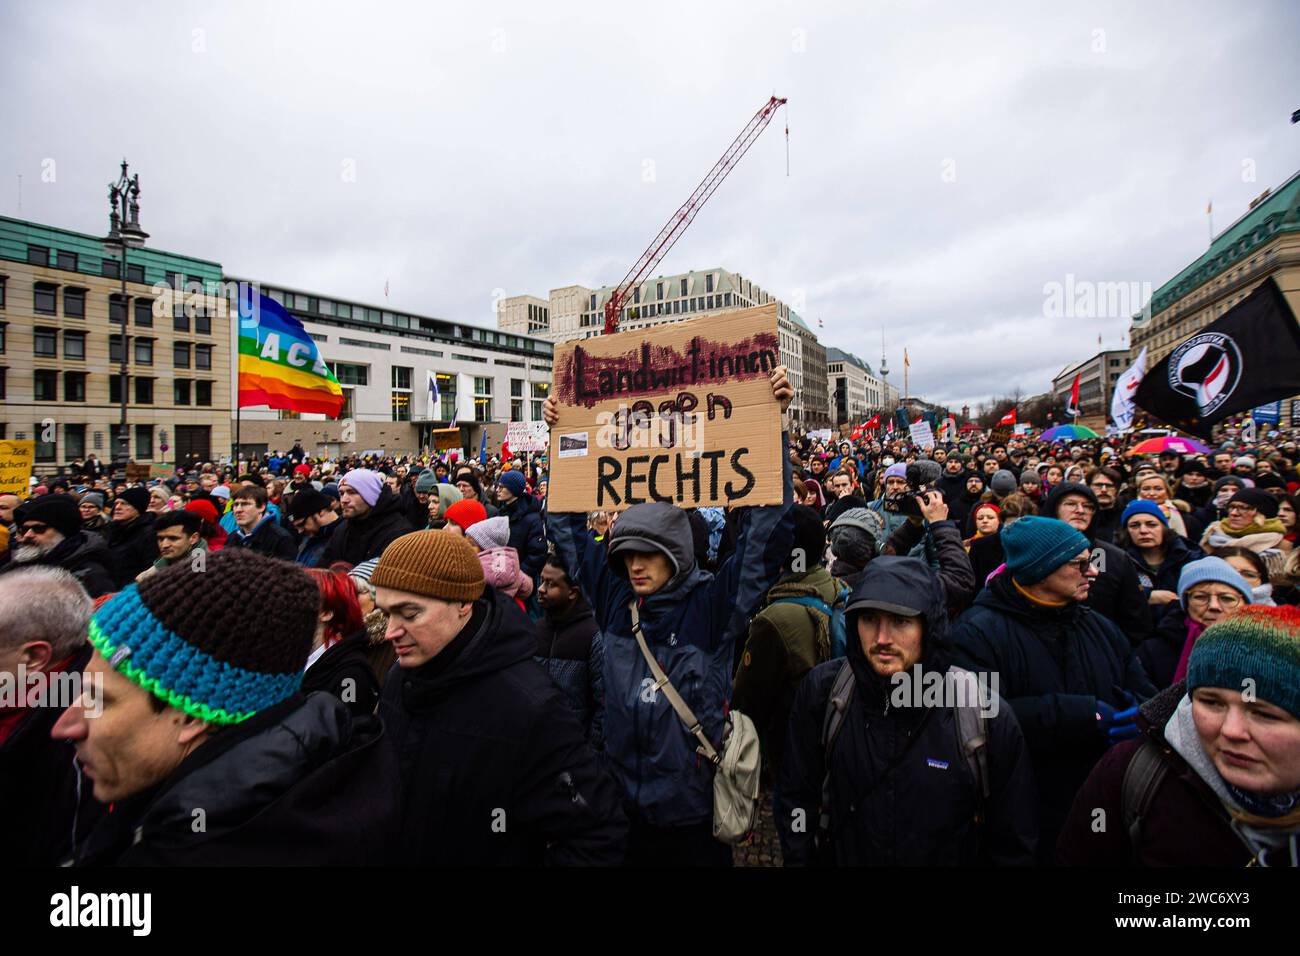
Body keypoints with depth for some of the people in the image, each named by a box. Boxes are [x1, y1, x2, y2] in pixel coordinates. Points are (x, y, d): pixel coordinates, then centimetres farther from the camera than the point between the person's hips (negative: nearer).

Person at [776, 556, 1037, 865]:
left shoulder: (988, 718, -22)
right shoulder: (822, 690, -20)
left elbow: (1013, 843, -10)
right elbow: (796, 799, -8)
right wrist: (798, 859, -10)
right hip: (839, 856, 1)